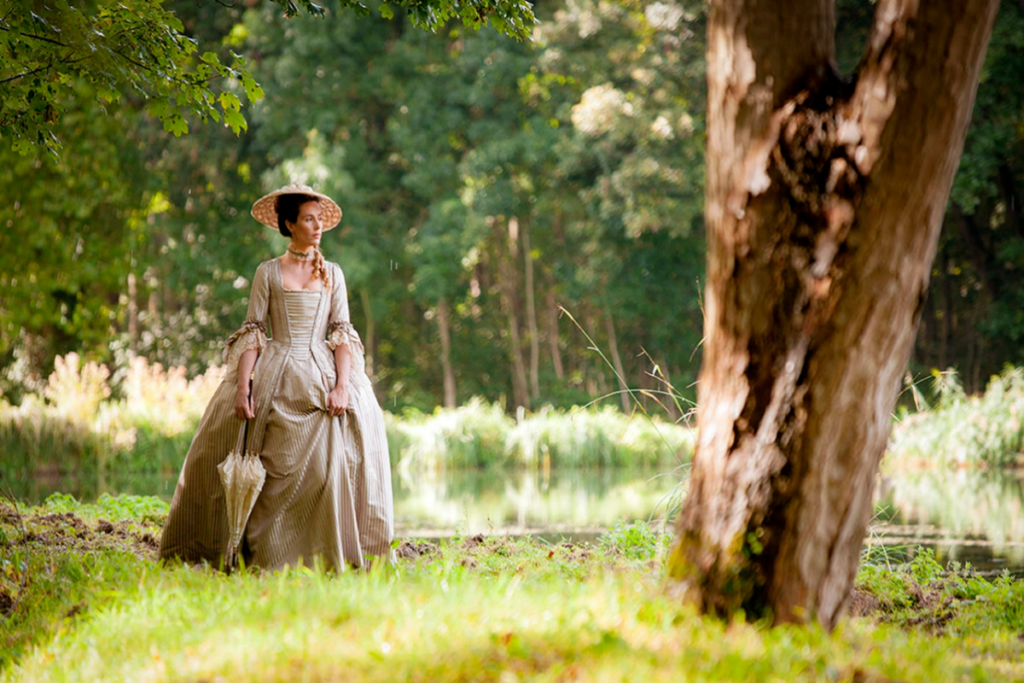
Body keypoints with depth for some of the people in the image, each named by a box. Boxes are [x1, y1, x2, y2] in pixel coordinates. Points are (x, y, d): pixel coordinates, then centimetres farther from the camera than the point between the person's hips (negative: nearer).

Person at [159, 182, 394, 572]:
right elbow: (252, 332, 3)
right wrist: (242, 385, -9)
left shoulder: (333, 274, 13)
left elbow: (343, 333, 6)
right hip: (274, 378, 0)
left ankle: (329, 555, -9)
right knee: (270, 469, -9)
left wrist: (342, 384, -9)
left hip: (320, 377, 1)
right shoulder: (268, 273, 9)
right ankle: (263, 554, -3)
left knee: (327, 462, -15)